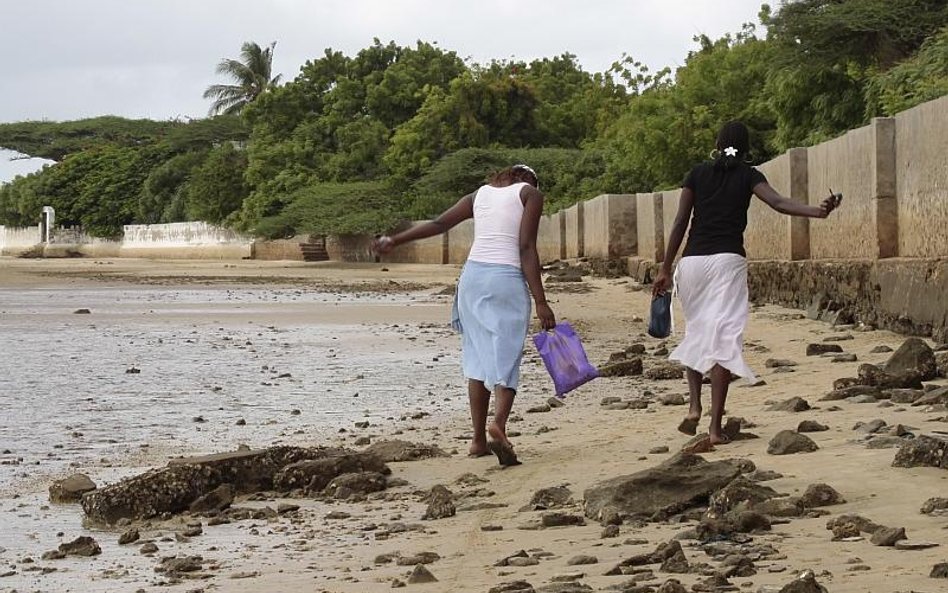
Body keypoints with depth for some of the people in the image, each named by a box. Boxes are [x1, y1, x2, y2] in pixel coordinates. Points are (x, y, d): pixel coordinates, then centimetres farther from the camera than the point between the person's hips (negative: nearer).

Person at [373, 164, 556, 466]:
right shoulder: (531, 194, 6)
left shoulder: (480, 194, 19)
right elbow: (526, 248, -4)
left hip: (472, 275, 4)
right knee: (506, 357, -7)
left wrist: (394, 240, 26)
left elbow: (438, 224, 16)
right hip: (507, 280, -4)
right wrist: (540, 302, -7)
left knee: (478, 358, 12)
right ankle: (499, 422, -33)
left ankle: (478, 439, 10)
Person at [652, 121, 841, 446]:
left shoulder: (697, 173, 12)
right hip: (728, 261, -2)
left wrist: (665, 269, 7)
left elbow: (681, 221, 7)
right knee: (723, 339, -5)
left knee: (696, 333, 20)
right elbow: (778, 202, -12)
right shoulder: (748, 176, 7)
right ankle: (715, 426, -12)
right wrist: (818, 211, -22)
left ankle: (694, 407, 6)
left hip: (692, 260, 2)